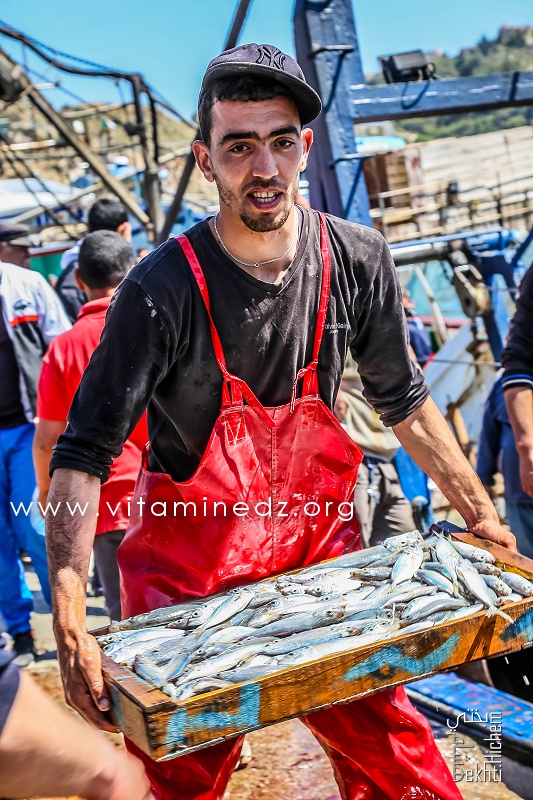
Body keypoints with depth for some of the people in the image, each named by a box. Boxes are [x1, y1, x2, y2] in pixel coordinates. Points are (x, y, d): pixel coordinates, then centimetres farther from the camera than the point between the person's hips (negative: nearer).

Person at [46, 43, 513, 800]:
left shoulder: (358, 261, -7)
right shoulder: (164, 289, -19)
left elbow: (403, 401, 8)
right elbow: (84, 455, -19)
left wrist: (481, 517, 8)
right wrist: (71, 630, -28)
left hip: (319, 546, 3)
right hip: (191, 565, -3)